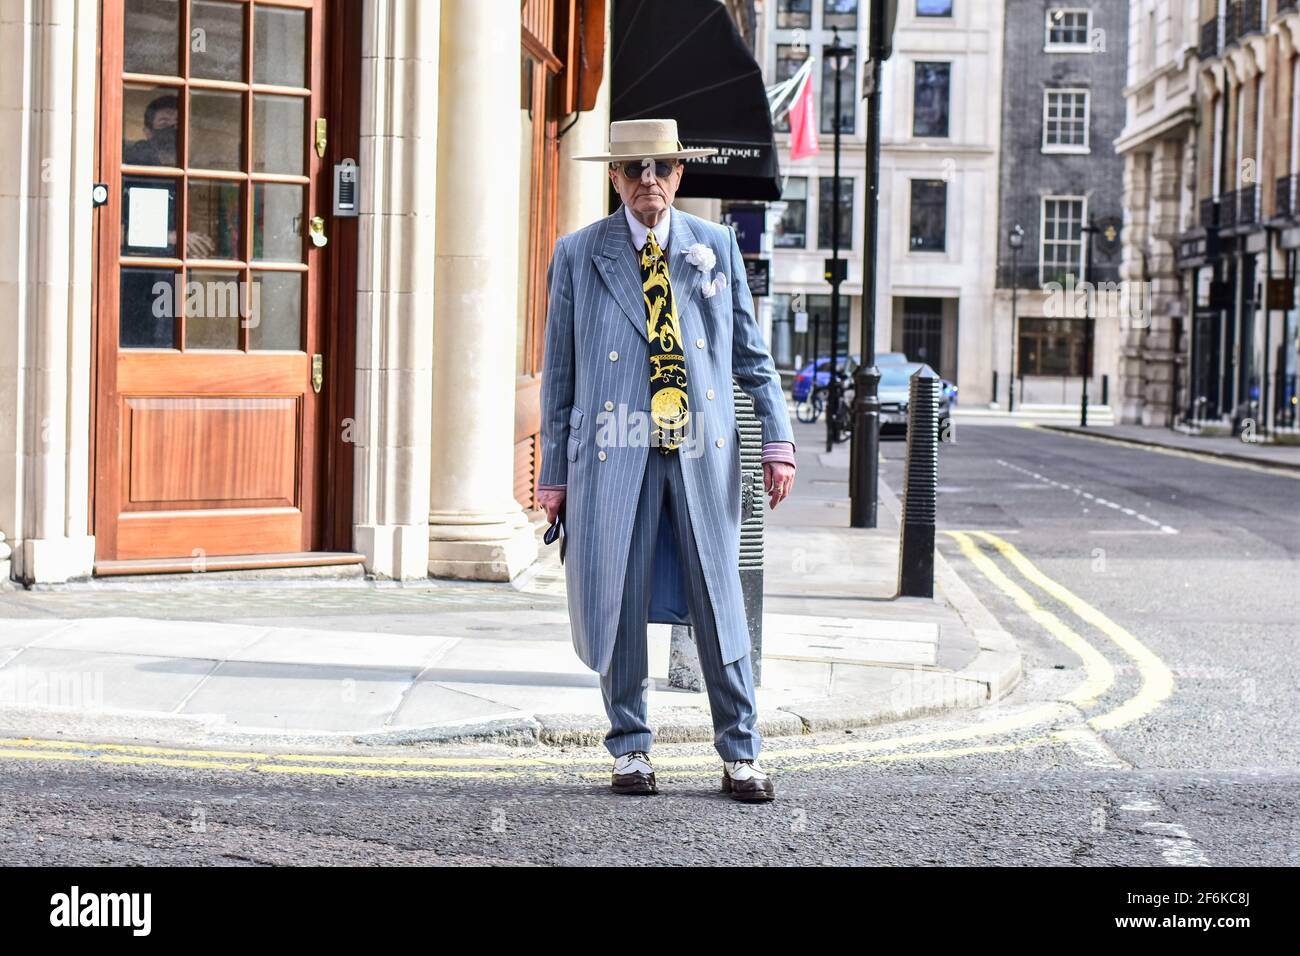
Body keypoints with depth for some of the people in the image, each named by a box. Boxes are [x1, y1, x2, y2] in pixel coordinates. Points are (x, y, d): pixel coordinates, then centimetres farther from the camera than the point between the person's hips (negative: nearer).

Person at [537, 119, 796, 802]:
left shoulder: (716, 246, 11)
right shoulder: (579, 255, 7)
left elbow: (750, 353, 12)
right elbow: (558, 373, 8)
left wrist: (778, 439, 3)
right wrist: (553, 474, 5)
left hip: (702, 453, 1)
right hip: (615, 452, -1)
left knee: (719, 603, 2)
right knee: (618, 605, 3)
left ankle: (740, 754, 10)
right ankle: (630, 749, 16)